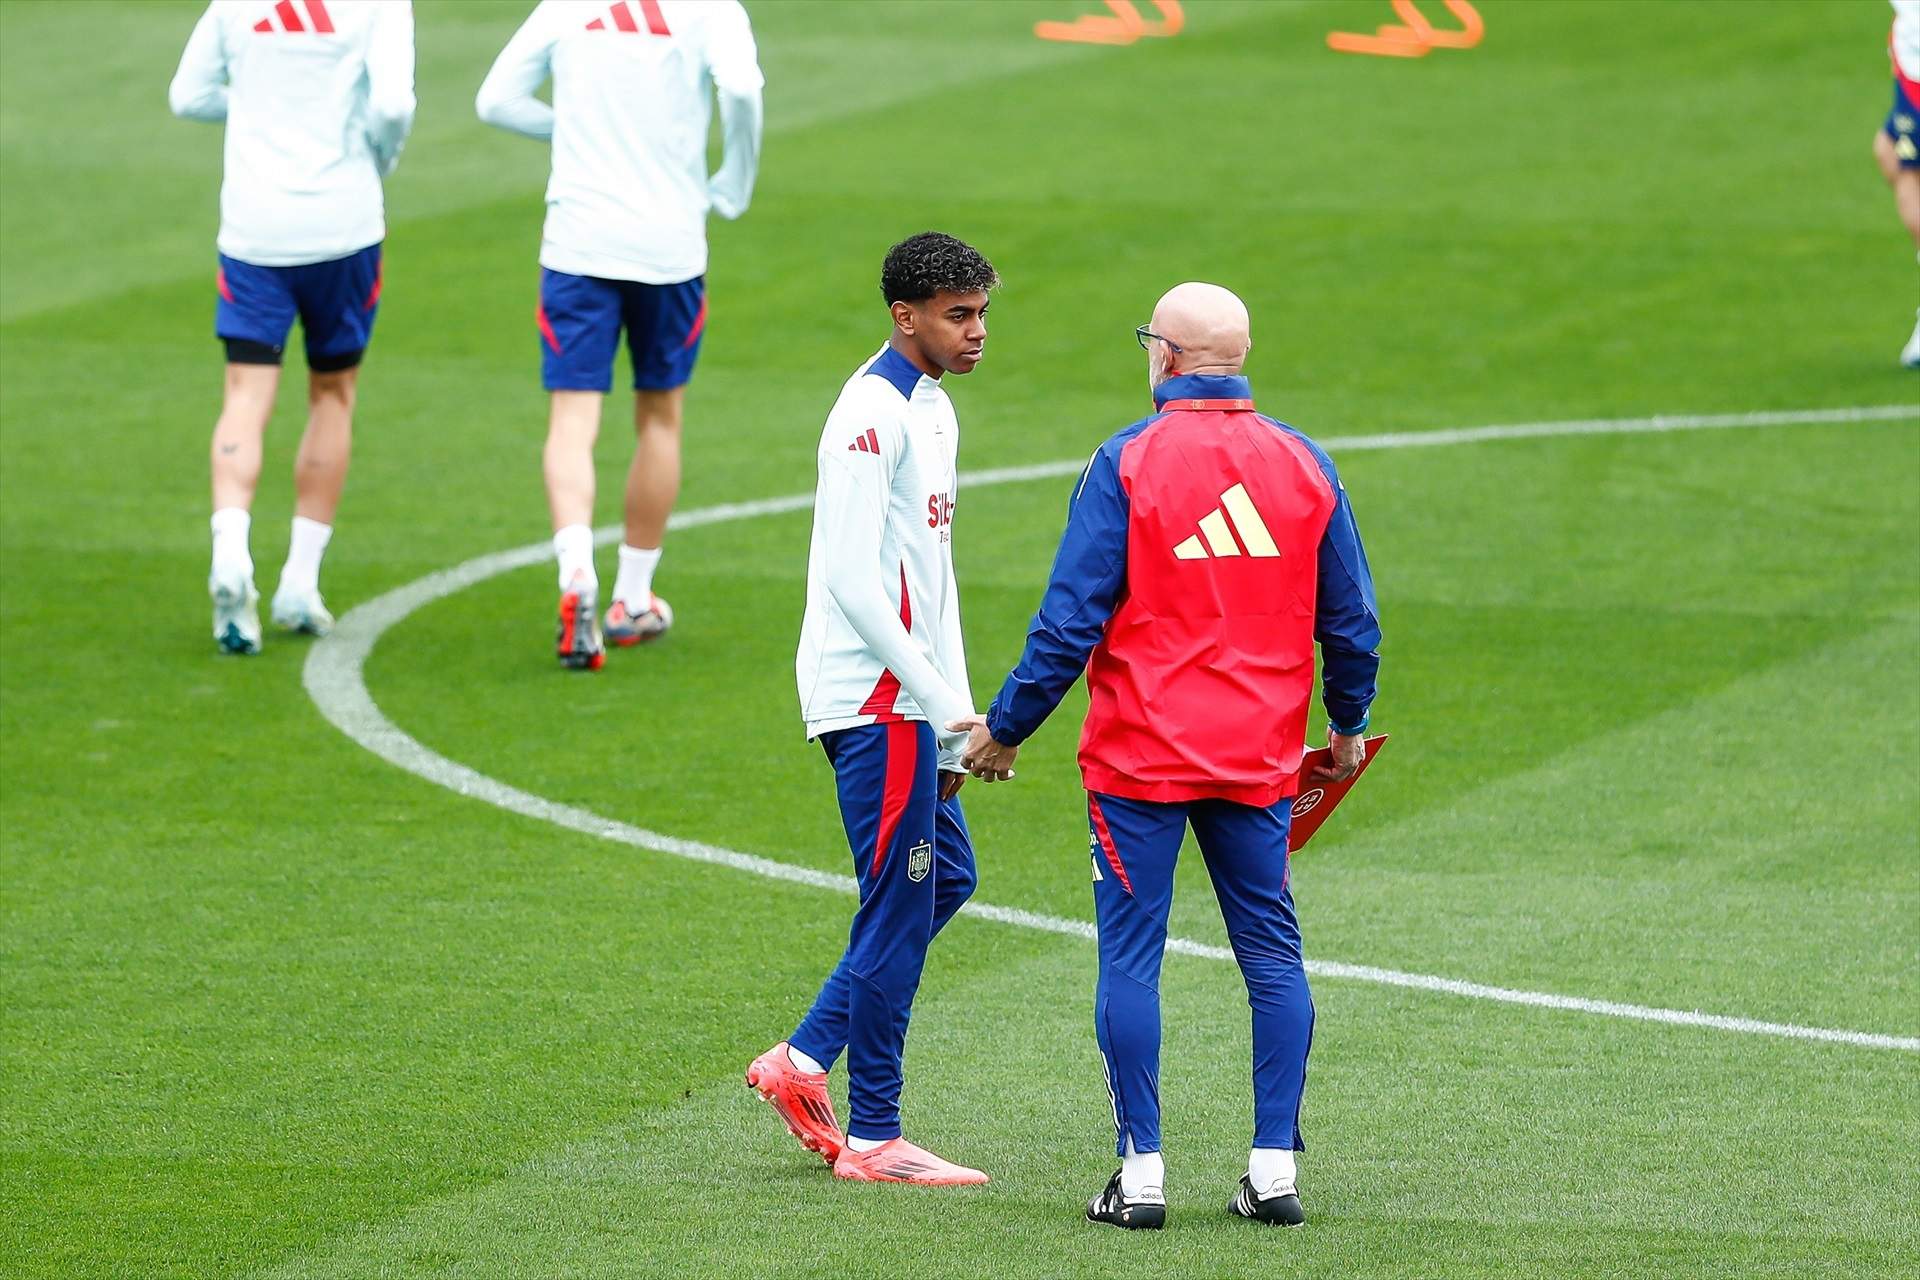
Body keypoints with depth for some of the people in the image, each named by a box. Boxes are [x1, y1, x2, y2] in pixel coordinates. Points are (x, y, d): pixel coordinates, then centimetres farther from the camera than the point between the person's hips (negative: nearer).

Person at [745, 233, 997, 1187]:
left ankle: (804, 1061, 18)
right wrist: (945, 703, -20)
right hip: (873, 697, -10)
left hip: (907, 703, 10)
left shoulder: (933, 411, 16)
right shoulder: (871, 417, -15)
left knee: (945, 877, 14)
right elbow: (855, 582, -21)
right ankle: (872, 1138, 1)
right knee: (899, 906, -5)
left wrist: (955, 732, 17)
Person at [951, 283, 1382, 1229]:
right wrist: (1347, 728, 25)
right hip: (1260, 759, 4)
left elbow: (1071, 619, -10)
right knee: (1271, 954, 10)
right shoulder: (1304, 466, 3)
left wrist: (1005, 728, 0)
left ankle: (1141, 1174, 1)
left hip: (1140, 759, -4)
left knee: (1130, 956, 2)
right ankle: (1275, 1171, 9)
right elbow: (1351, 621, 9)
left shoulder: (1128, 461, -9)